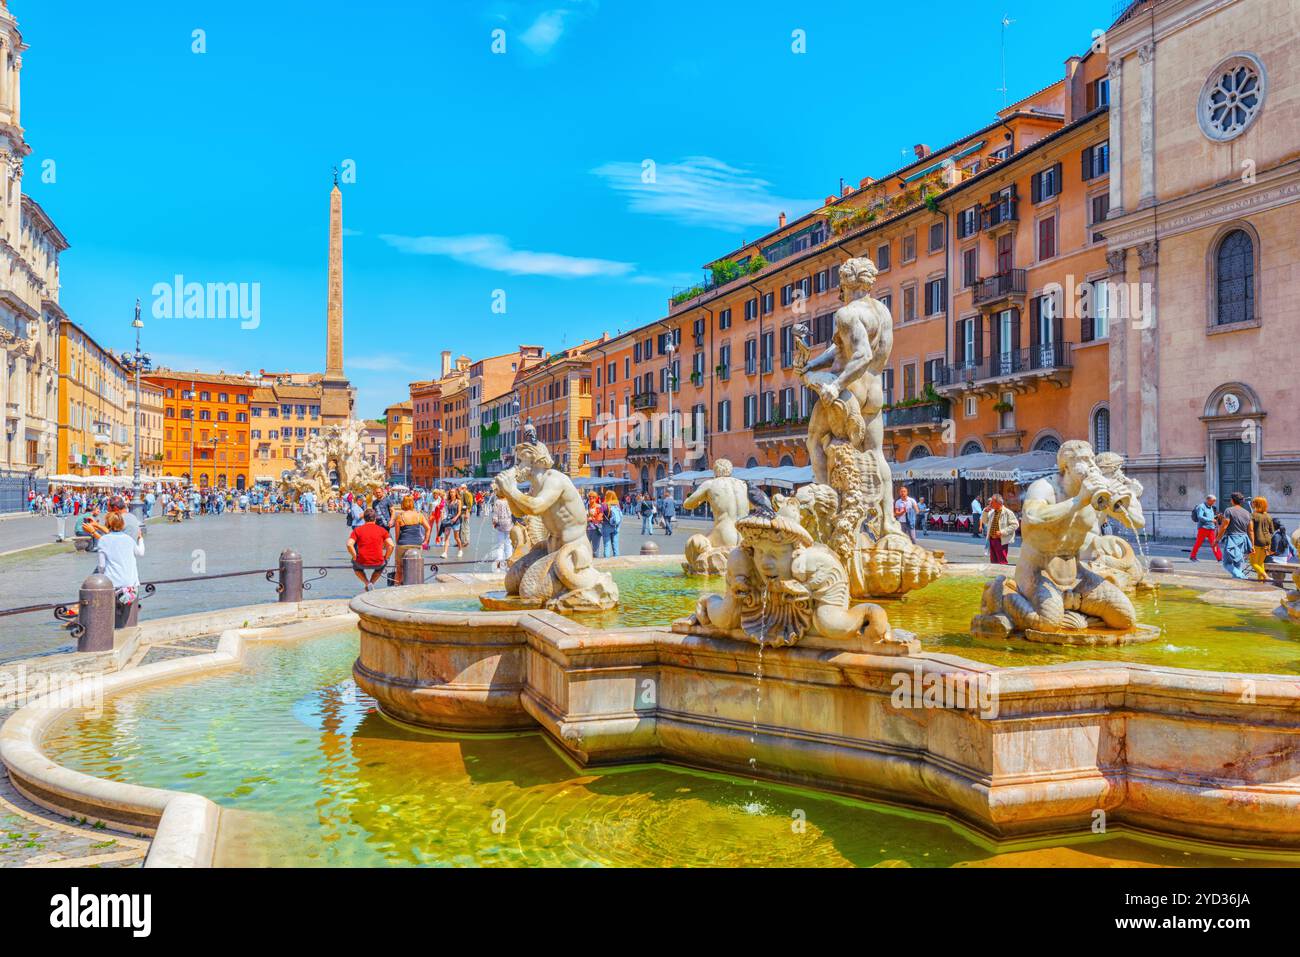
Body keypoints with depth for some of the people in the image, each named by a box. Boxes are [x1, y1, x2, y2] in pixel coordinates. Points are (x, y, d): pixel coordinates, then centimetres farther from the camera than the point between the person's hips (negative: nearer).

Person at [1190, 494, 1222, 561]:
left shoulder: (1210, 507, 18)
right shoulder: (1201, 507, -8)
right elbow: (1200, 517, -20)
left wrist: (1216, 517, 8)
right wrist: (1211, 520, -23)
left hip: (1211, 528, 7)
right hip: (1203, 527, -7)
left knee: (1214, 543, 0)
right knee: (1198, 543, 0)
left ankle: (1219, 558, -2)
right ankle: (1193, 556, 12)